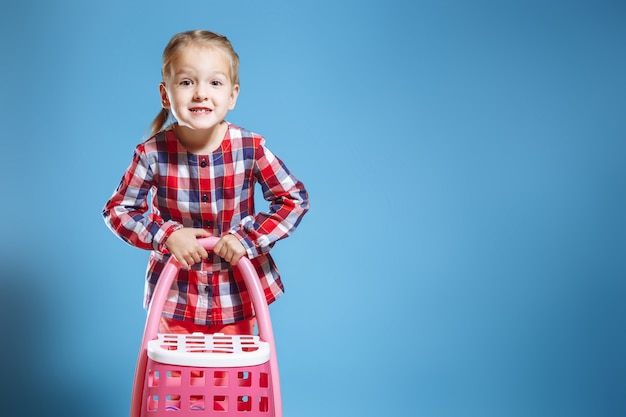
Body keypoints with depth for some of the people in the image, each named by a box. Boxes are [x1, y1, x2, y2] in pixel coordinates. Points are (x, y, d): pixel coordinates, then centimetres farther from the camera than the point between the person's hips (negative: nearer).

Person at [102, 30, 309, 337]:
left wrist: (248, 236, -20)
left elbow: (295, 199, -9)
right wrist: (168, 235, -20)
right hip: (175, 294, 0)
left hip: (236, 295, 1)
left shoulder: (250, 147, -15)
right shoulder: (153, 153, -15)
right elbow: (117, 210, -6)